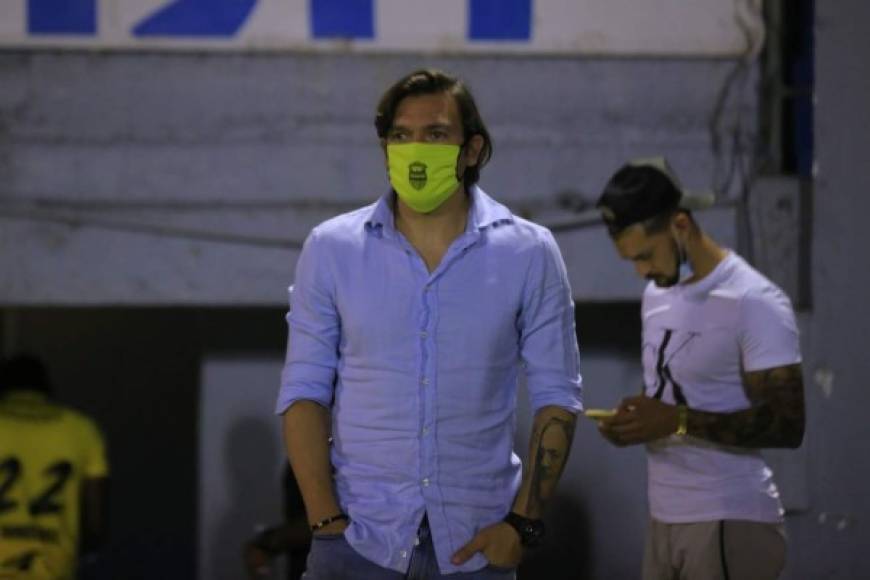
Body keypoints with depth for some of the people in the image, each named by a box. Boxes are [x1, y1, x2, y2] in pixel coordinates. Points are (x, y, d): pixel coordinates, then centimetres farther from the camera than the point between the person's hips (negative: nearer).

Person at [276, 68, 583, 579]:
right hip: (359, 537, 0)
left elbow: (556, 398, 2)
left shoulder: (528, 254, 0)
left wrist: (523, 523, -6)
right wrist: (325, 519, -8)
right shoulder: (331, 249, 1)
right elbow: (304, 392, 1)